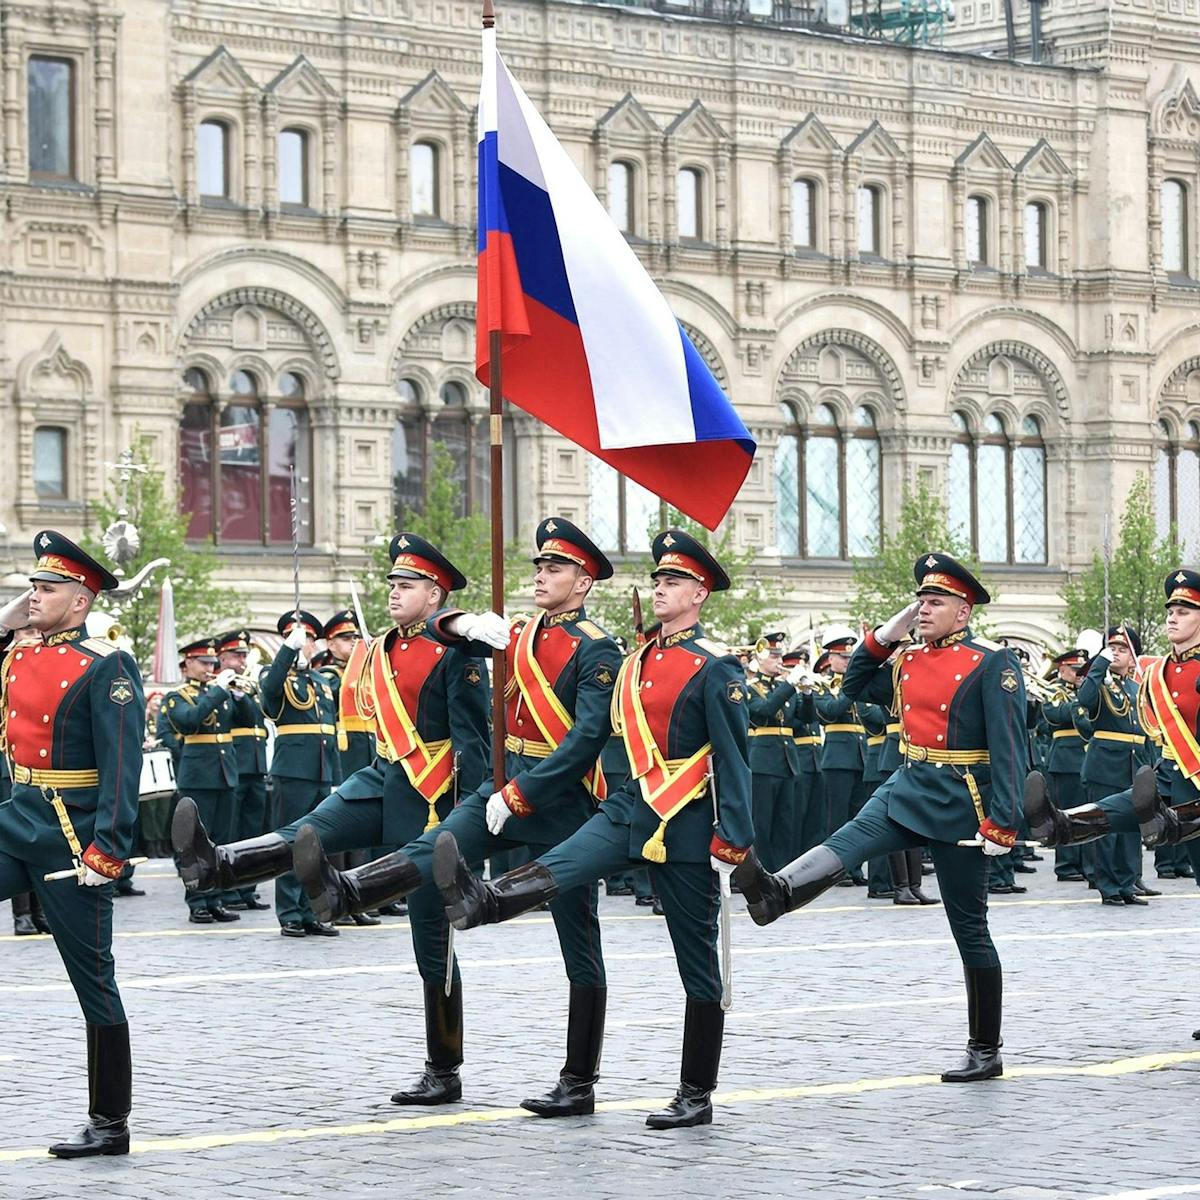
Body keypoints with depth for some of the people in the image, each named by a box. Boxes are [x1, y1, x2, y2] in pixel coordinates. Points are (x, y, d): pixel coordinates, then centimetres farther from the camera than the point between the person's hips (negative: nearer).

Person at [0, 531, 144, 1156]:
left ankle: (110, 1123, 11)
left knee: (92, 977, 1)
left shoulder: (106, 668, -11)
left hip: (72, 836, -7)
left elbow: (123, 764, -16)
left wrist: (108, 848, -22)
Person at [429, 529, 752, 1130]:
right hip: (629, 809, 6)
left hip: (685, 826, -6)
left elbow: (733, 758, -13)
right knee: (559, 867, -24)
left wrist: (732, 840, -18)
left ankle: (696, 1096, 6)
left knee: (698, 965, 2)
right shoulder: (638, 663, 12)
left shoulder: (715, 669, -9)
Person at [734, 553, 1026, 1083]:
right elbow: (852, 689, 23)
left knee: (969, 928, 2)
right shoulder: (908, 660, 10)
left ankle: (986, 1051, 11)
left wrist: (1001, 823, -21)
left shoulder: (992, 663, -9)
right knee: (846, 843, -25)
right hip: (906, 788, 5)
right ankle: (776, 892, -54)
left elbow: (1009, 747, -15)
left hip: (958, 803, -5)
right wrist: (882, 637, 8)